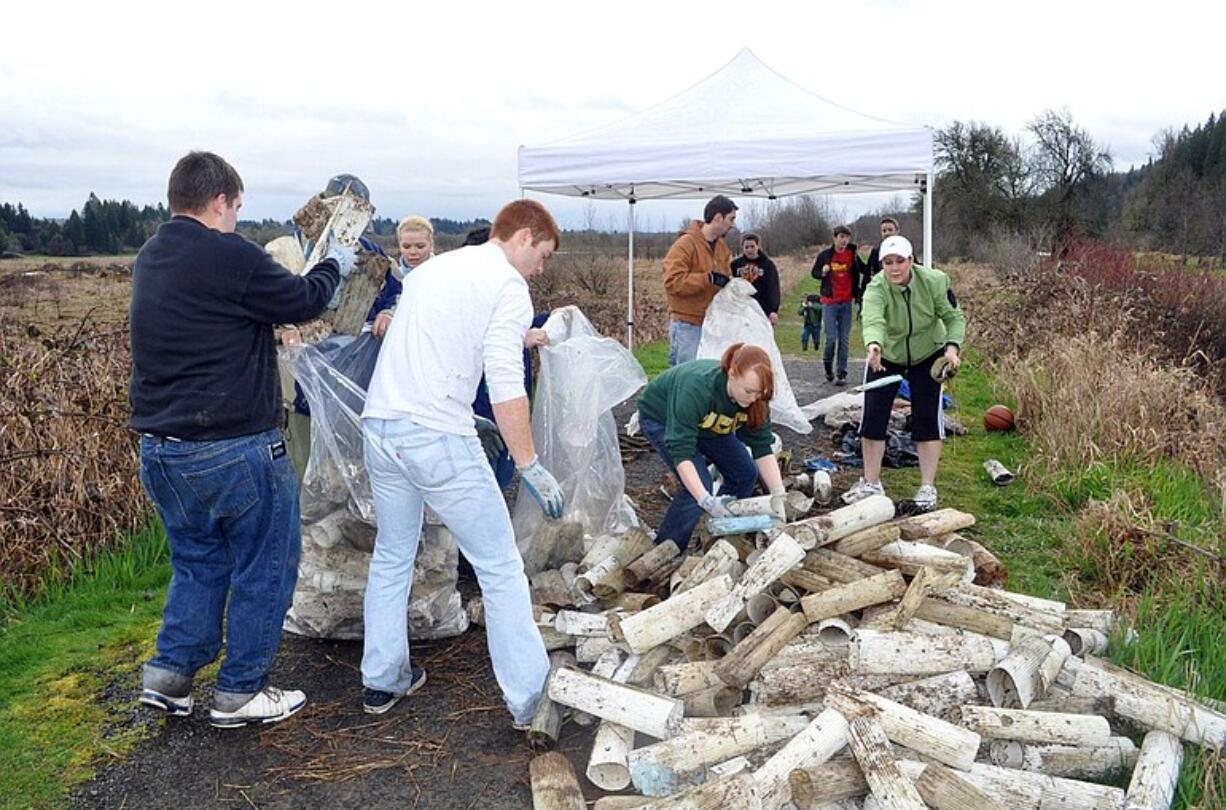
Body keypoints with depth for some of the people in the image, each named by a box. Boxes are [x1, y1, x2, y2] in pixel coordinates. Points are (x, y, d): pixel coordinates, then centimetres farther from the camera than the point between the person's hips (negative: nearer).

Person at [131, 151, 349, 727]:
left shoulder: (150, 259, 10)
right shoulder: (228, 255, -16)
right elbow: (302, 301, -6)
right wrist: (334, 266, 13)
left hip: (160, 451, 8)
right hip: (234, 449, -8)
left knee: (197, 561, 23)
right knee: (265, 566, 8)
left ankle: (168, 673, 23)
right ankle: (240, 692, 17)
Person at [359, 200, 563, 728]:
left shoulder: (429, 269, 20)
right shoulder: (508, 285, -4)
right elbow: (505, 381, -15)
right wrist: (530, 466, -13)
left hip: (379, 426, 8)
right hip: (438, 436, -8)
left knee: (392, 556, 22)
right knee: (501, 569, 2)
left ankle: (381, 681, 31)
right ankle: (529, 699, 6)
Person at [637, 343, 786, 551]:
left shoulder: (755, 397, -24)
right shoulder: (696, 388, -43)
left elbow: (763, 449, -19)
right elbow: (681, 451, -43)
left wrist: (778, 496, -27)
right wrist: (706, 500, -49)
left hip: (708, 425, 6)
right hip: (660, 418, -6)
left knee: (746, 473, -5)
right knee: (698, 485, -22)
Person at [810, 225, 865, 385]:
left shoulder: (853, 255, 2)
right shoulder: (825, 255, -2)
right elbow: (813, 272, 8)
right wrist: (822, 273, -14)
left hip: (846, 302, 2)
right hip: (829, 302, -2)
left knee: (844, 339, 2)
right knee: (831, 337, -5)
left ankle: (842, 373, 8)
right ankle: (828, 366, 20)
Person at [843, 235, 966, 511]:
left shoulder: (935, 281, -23)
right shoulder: (876, 288, -29)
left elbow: (955, 317, -15)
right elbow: (872, 319, -48)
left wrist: (952, 347, -33)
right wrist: (873, 345, -69)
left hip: (927, 356, 0)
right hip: (885, 357, 0)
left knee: (927, 418, -4)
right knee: (873, 416, -3)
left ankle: (928, 487, 7)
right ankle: (871, 483, 12)